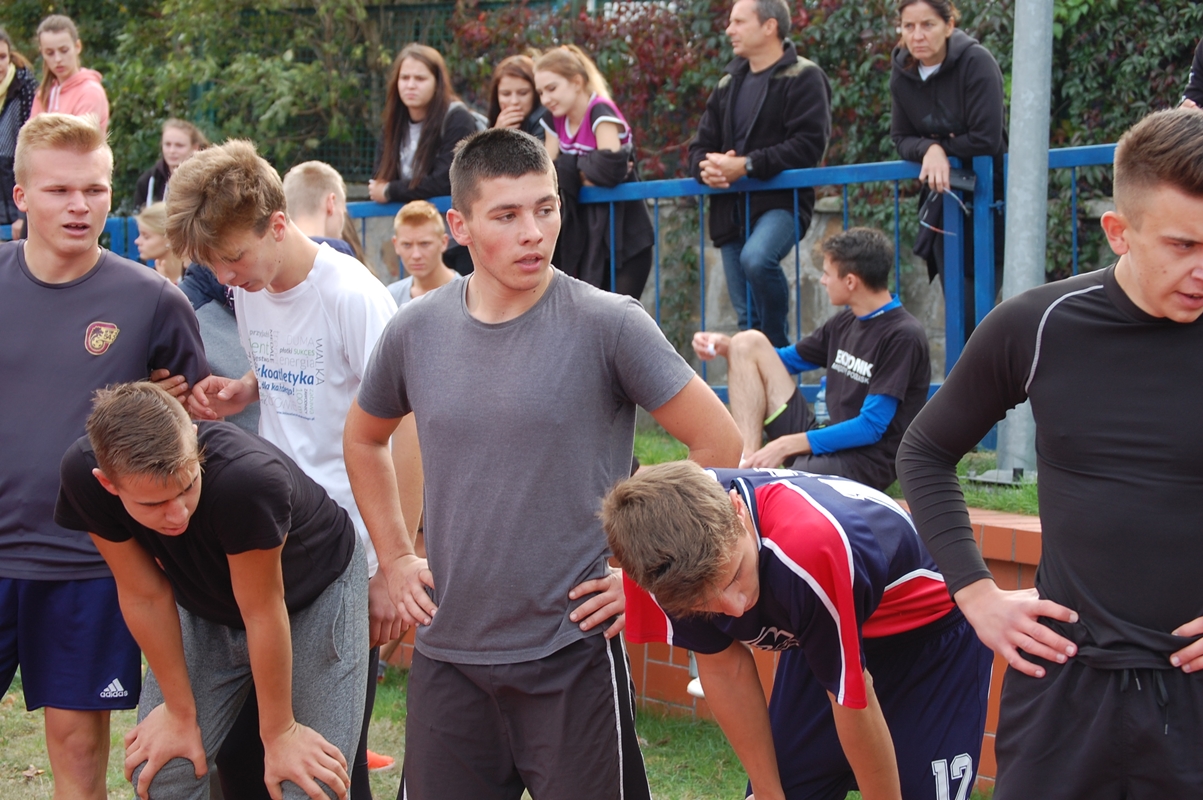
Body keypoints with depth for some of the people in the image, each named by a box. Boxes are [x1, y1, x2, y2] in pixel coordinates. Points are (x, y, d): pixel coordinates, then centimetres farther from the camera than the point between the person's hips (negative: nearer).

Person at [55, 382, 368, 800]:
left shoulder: (246, 477, -42)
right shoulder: (83, 473, -30)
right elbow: (145, 596, -16)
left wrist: (279, 732, -16)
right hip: (207, 606, 4)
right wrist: (180, 712, -7)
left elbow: (262, 612, -29)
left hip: (315, 596, -3)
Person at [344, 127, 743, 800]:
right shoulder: (417, 331, 3)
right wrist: (395, 561, 14)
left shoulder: (608, 325, -9)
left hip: (574, 655, -4)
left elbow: (720, 445, -6)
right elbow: (365, 440, 22)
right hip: (447, 653, 4)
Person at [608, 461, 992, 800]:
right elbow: (724, 667, -9)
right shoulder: (667, 560, -26)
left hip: (930, 634, -5)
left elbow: (854, 704, -28)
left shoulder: (810, 546, -43)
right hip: (813, 636, 5)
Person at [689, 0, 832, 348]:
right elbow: (700, 145, 17)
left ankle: (777, 349, -16)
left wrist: (746, 165, -21)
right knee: (747, 320, 5)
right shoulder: (729, 83, 18)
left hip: (781, 201, -7)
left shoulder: (803, 78, -4)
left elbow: (808, 145, -16)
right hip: (732, 210, 7)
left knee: (757, 257, -35)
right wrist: (706, 166, -8)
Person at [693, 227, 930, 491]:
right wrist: (725, 346, 8)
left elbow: (871, 428, -16)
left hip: (866, 463, -9)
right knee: (749, 343, 2)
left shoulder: (903, 336, -13)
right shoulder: (845, 323, 12)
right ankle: (748, 464, -11)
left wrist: (788, 444, -17)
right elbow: (789, 359, 26)